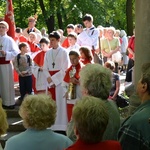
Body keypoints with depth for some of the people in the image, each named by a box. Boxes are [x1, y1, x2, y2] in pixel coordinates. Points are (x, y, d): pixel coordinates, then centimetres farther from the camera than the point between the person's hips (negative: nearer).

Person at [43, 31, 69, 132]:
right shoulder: (48, 53, 12)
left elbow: (65, 69, -8)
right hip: (50, 81, 5)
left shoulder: (63, 52, -3)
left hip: (60, 80, -5)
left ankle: (61, 126, -2)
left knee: (60, 102, -5)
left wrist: (54, 79, -12)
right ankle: (52, 125, 10)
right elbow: (45, 68, 9)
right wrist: (49, 78, -9)